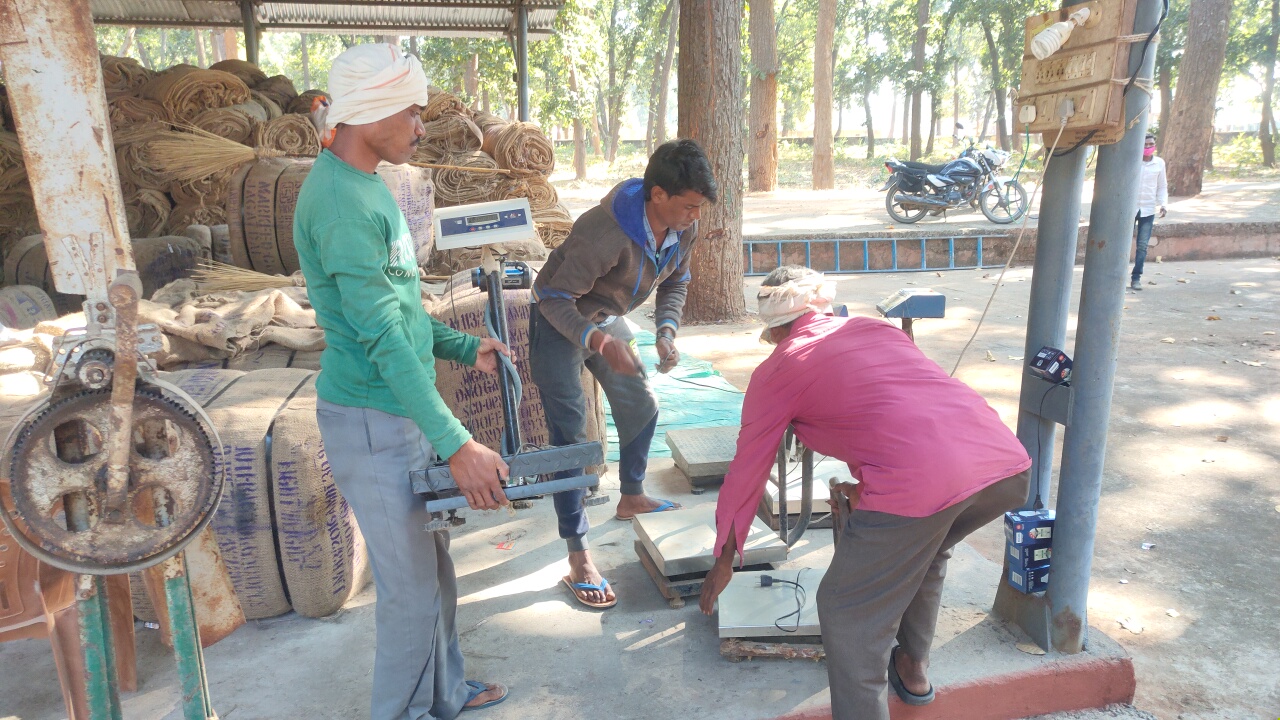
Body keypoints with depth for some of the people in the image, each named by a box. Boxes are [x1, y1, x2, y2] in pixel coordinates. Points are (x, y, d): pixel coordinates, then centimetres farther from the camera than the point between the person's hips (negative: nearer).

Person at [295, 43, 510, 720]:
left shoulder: (366, 183, 10)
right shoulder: (341, 202, -21)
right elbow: (384, 339, -26)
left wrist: (463, 348, 14)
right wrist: (457, 445, -26)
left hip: (403, 411, 10)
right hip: (373, 422, -9)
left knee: (433, 567, 21)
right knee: (411, 589, 4)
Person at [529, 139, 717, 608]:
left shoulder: (685, 227, -14)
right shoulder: (607, 231, -38)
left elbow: (675, 283, 3)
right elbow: (556, 299, -31)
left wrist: (666, 329, -15)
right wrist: (595, 339, -47)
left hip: (606, 319, 7)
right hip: (559, 322, -7)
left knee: (641, 407, 15)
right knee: (570, 433, -12)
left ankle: (632, 498, 41)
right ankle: (578, 559, -7)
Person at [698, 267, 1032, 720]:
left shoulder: (775, 371, 15)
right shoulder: (877, 328, 29)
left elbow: (745, 475, 23)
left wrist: (723, 561, 37)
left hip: (918, 482, -7)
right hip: (1009, 464, 7)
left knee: (849, 615, 13)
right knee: (926, 546, 35)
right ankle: (913, 668, 49)